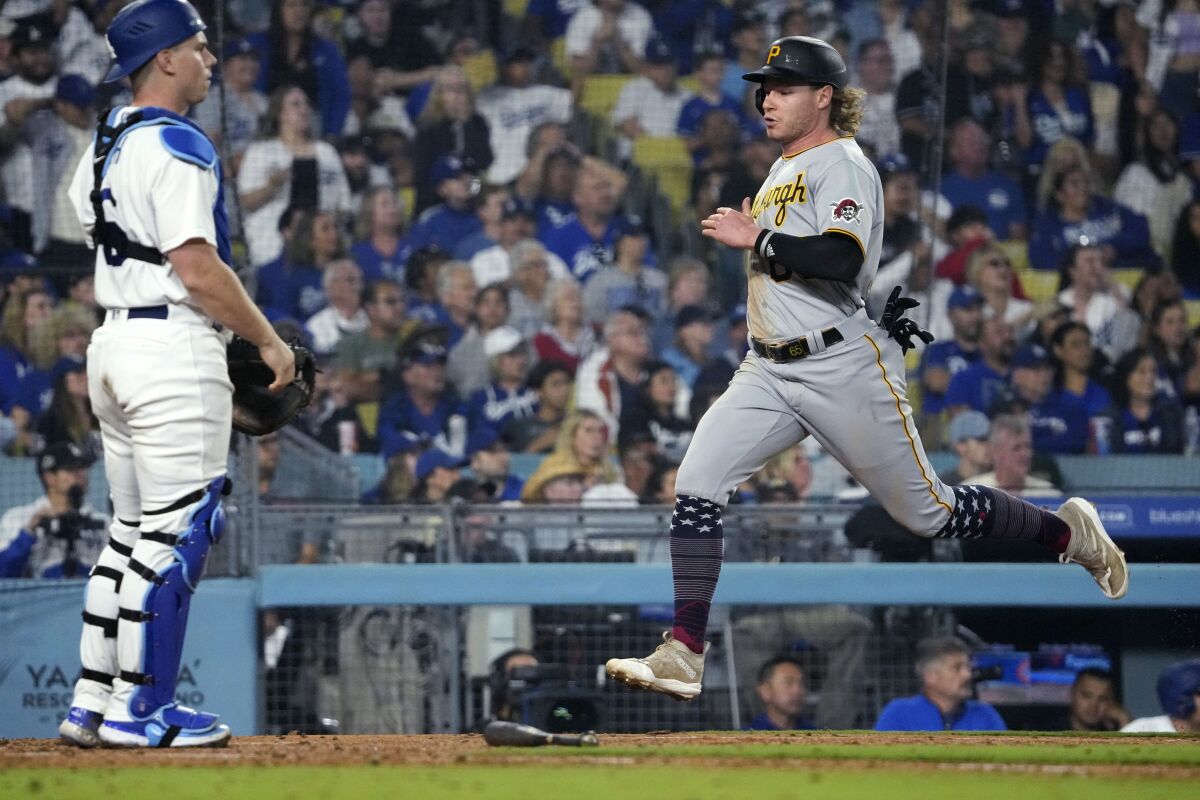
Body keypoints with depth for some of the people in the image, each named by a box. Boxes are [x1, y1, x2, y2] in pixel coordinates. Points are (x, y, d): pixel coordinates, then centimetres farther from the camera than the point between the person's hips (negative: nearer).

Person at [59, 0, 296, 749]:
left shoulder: (106, 144, 15)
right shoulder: (178, 147, -14)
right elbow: (197, 271, -21)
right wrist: (269, 341, -11)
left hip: (113, 342, 10)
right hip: (173, 347, -10)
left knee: (133, 531, 15)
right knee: (176, 533, -4)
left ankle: (92, 705, 14)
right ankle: (140, 709, -3)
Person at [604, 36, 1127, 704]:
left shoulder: (843, 164, -11)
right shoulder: (782, 171, 18)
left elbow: (842, 260, -27)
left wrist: (757, 239, -21)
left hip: (843, 368, -8)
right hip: (769, 372, 8)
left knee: (928, 512, 2)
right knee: (696, 488, -13)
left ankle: (1067, 531, 25)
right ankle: (683, 657, -15)